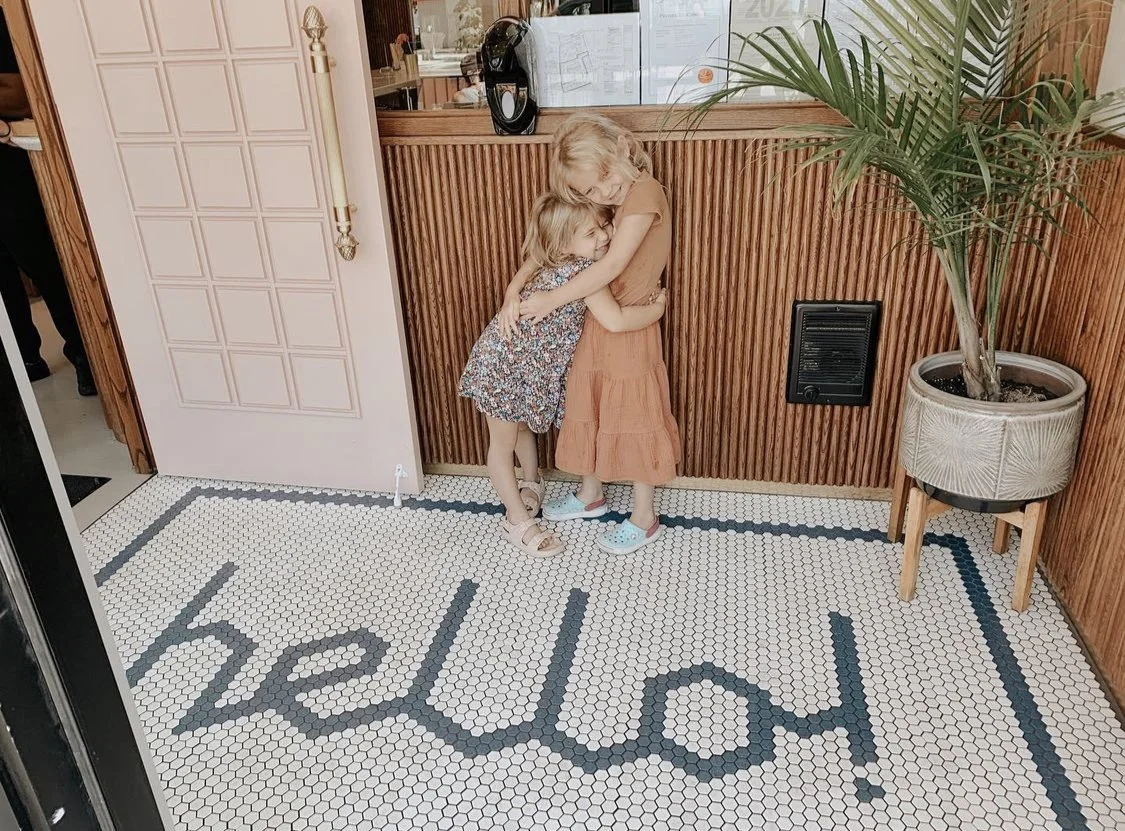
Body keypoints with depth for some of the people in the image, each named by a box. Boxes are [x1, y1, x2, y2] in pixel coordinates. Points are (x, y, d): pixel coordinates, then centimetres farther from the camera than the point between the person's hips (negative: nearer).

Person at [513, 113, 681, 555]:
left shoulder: (644, 191, -19)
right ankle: (590, 495, 39)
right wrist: (517, 291, -5)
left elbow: (612, 266, -25)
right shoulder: (604, 206, 7)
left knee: (632, 418, 4)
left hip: (627, 328, -8)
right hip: (595, 324, 8)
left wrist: (550, 300, -22)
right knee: (590, 411, 18)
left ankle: (644, 518, 21)